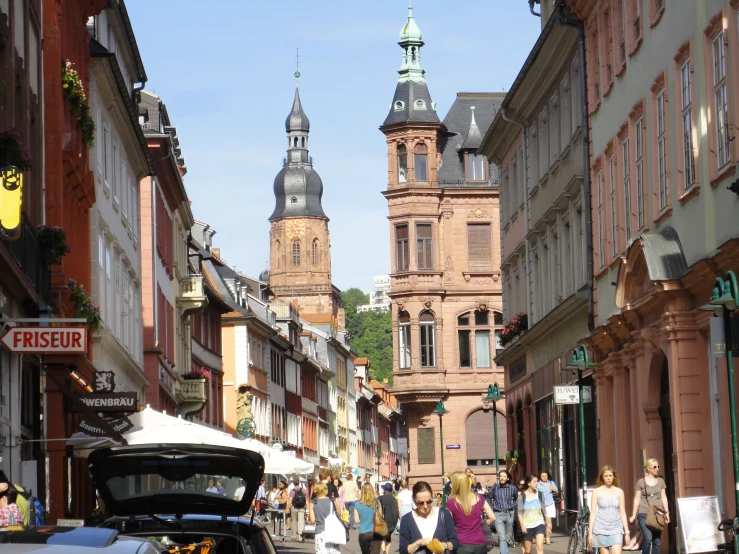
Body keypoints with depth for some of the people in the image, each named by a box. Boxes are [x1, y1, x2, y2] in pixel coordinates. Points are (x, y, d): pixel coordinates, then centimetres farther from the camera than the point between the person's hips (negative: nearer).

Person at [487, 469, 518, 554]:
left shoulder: (512, 488, 3)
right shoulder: (494, 488, -1)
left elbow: (516, 499, 20)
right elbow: (489, 500, 12)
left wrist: (513, 508, 9)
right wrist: (491, 510, 4)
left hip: (509, 514, 3)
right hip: (498, 515, -3)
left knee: (508, 538, 9)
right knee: (502, 538, -14)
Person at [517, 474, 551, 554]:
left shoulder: (540, 495, 5)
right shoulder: (522, 496, -2)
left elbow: (544, 511, 11)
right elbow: (520, 512, -4)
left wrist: (548, 525, 13)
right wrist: (522, 525, -16)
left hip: (539, 524, 1)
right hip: (527, 526, -1)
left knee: (540, 547, -18)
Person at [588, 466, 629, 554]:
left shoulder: (619, 492, 6)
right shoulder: (597, 492, 2)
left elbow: (623, 513, 9)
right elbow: (593, 513, 2)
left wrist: (627, 532, 6)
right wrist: (590, 532, -2)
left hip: (616, 529, 1)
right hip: (601, 529, 0)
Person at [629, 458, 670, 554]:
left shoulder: (661, 481, 10)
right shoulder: (641, 482, 1)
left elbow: (663, 498, 13)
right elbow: (637, 499, 3)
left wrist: (667, 513, 5)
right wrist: (634, 515, 0)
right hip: (644, 514, -4)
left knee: (656, 541, 3)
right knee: (648, 538, -18)